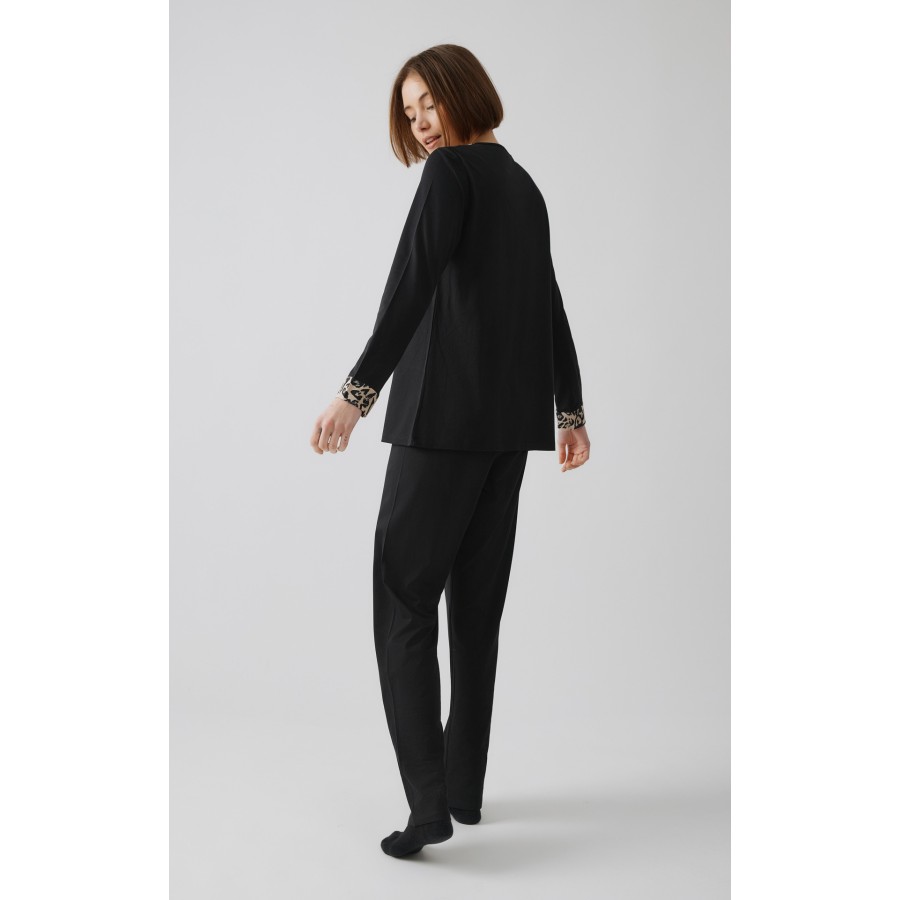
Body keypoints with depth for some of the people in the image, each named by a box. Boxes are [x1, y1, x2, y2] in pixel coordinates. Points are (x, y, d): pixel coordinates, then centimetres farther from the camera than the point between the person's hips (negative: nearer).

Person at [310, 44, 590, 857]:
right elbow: (549, 304, 22)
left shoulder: (450, 171, -5)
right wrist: (570, 410, 27)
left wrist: (359, 391, -24)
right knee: (478, 602, 11)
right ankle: (466, 788, 19)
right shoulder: (523, 185, 19)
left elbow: (412, 285, -18)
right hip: (511, 420, 8)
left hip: (446, 414, -8)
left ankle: (430, 803, -10)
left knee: (405, 600, -5)